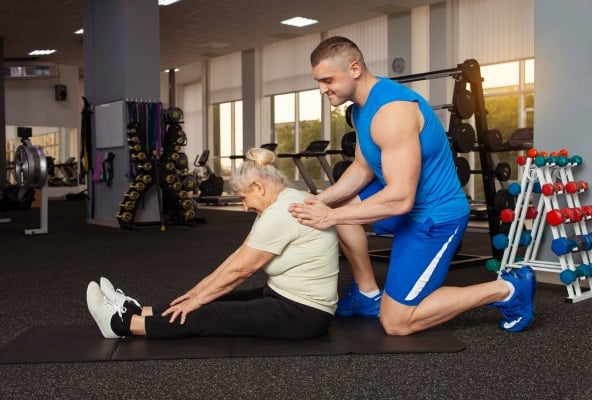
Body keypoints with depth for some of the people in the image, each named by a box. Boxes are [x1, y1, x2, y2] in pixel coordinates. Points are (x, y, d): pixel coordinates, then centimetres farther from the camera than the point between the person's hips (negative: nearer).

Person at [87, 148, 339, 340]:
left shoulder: (281, 213, -23)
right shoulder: (279, 204, 9)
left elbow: (239, 270, -17)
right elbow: (239, 256, 11)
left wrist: (197, 299, -5)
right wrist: (198, 291, 9)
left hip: (303, 314, -9)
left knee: (208, 315, -5)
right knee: (215, 301, 6)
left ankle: (123, 323, 3)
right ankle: (137, 312, 13)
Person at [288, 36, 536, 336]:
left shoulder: (391, 110, -28)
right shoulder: (362, 107, 4)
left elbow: (400, 198, -32)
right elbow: (362, 168, 10)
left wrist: (333, 216, -26)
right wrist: (320, 200, -5)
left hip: (435, 215, -9)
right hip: (409, 202, 9)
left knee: (395, 323, -5)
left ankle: (508, 289, 3)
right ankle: (368, 294, 17)